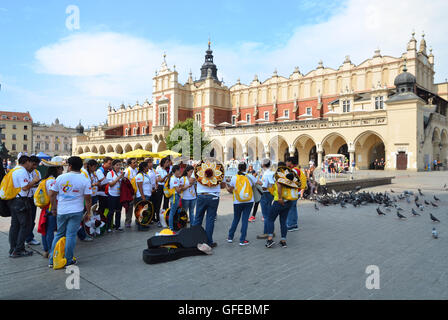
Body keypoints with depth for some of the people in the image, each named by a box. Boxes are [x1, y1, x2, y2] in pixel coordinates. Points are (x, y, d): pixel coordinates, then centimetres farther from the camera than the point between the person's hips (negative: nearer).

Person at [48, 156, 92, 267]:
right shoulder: (85, 180, -8)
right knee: (71, 235, 4)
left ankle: (52, 260, 21)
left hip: (61, 211, 3)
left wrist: (54, 208, 16)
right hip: (76, 212, -2)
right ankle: (68, 260, 12)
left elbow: (52, 194, 4)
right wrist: (88, 212, 3)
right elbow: (88, 198, -8)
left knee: (59, 234, 17)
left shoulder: (60, 177, -1)